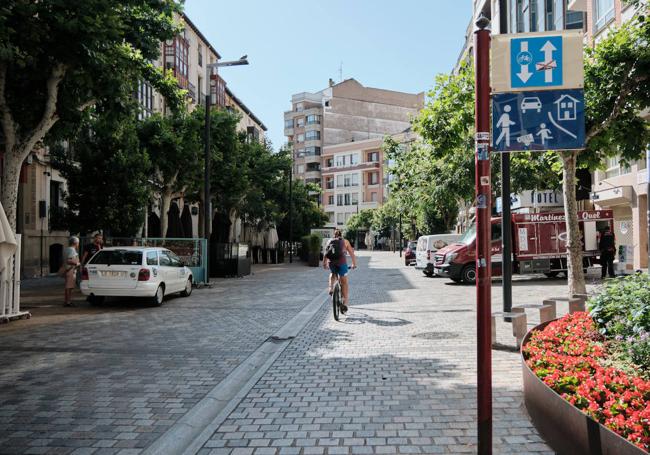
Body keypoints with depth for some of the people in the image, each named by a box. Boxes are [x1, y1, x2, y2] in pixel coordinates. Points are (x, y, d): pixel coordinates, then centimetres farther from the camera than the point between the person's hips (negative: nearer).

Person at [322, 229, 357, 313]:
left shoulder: (330, 241, 22)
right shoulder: (345, 241, 19)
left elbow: (325, 254, 23)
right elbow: (352, 254, 20)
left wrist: (324, 263, 35)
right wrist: (354, 264, 30)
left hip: (331, 261, 2)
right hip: (341, 261, -2)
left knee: (332, 274, 35)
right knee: (344, 282, 7)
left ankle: (331, 288, 15)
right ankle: (345, 303, 1)